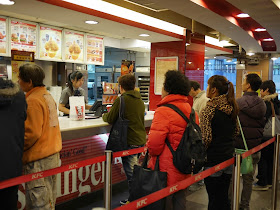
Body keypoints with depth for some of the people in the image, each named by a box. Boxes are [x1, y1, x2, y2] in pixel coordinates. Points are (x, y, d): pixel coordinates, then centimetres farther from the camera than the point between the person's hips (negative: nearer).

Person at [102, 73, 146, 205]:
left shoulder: (121, 100, -11)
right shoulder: (140, 101, 12)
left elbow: (110, 119, -7)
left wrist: (104, 116, 16)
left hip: (130, 142, -8)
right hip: (141, 140, 8)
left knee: (131, 174, 1)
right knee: (135, 172, 18)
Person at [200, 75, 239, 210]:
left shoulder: (210, 108, -16)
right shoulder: (231, 107, 5)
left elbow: (206, 137, -19)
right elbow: (236, 132, 14)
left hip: (213, 160, -7)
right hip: (228, 156, 7)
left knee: (214, 199, 5)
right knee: (224, 196, 18)